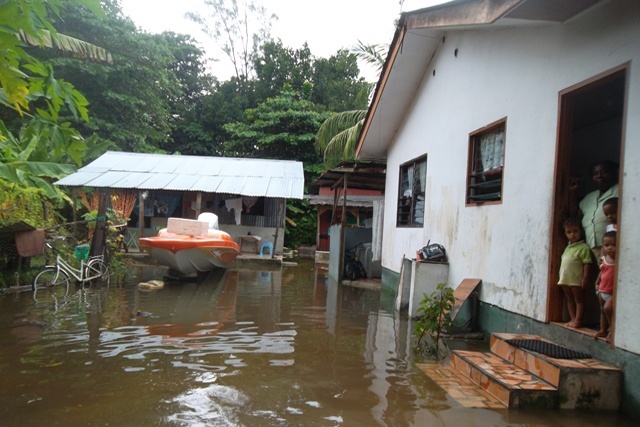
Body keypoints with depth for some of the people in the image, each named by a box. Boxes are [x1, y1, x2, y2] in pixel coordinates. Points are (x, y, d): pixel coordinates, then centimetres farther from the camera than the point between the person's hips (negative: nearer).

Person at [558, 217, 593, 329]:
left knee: (579, 300, 1)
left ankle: (578, 320, 4)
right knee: (569, 299, 13)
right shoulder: (568, 247, 15)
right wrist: (561, 277, 18)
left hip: (576, 281, -8)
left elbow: (587, 264, -15)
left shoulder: (584, 247, -10)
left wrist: (585, 277, -20)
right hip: (565, 280, 8)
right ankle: (573, 319, 20)